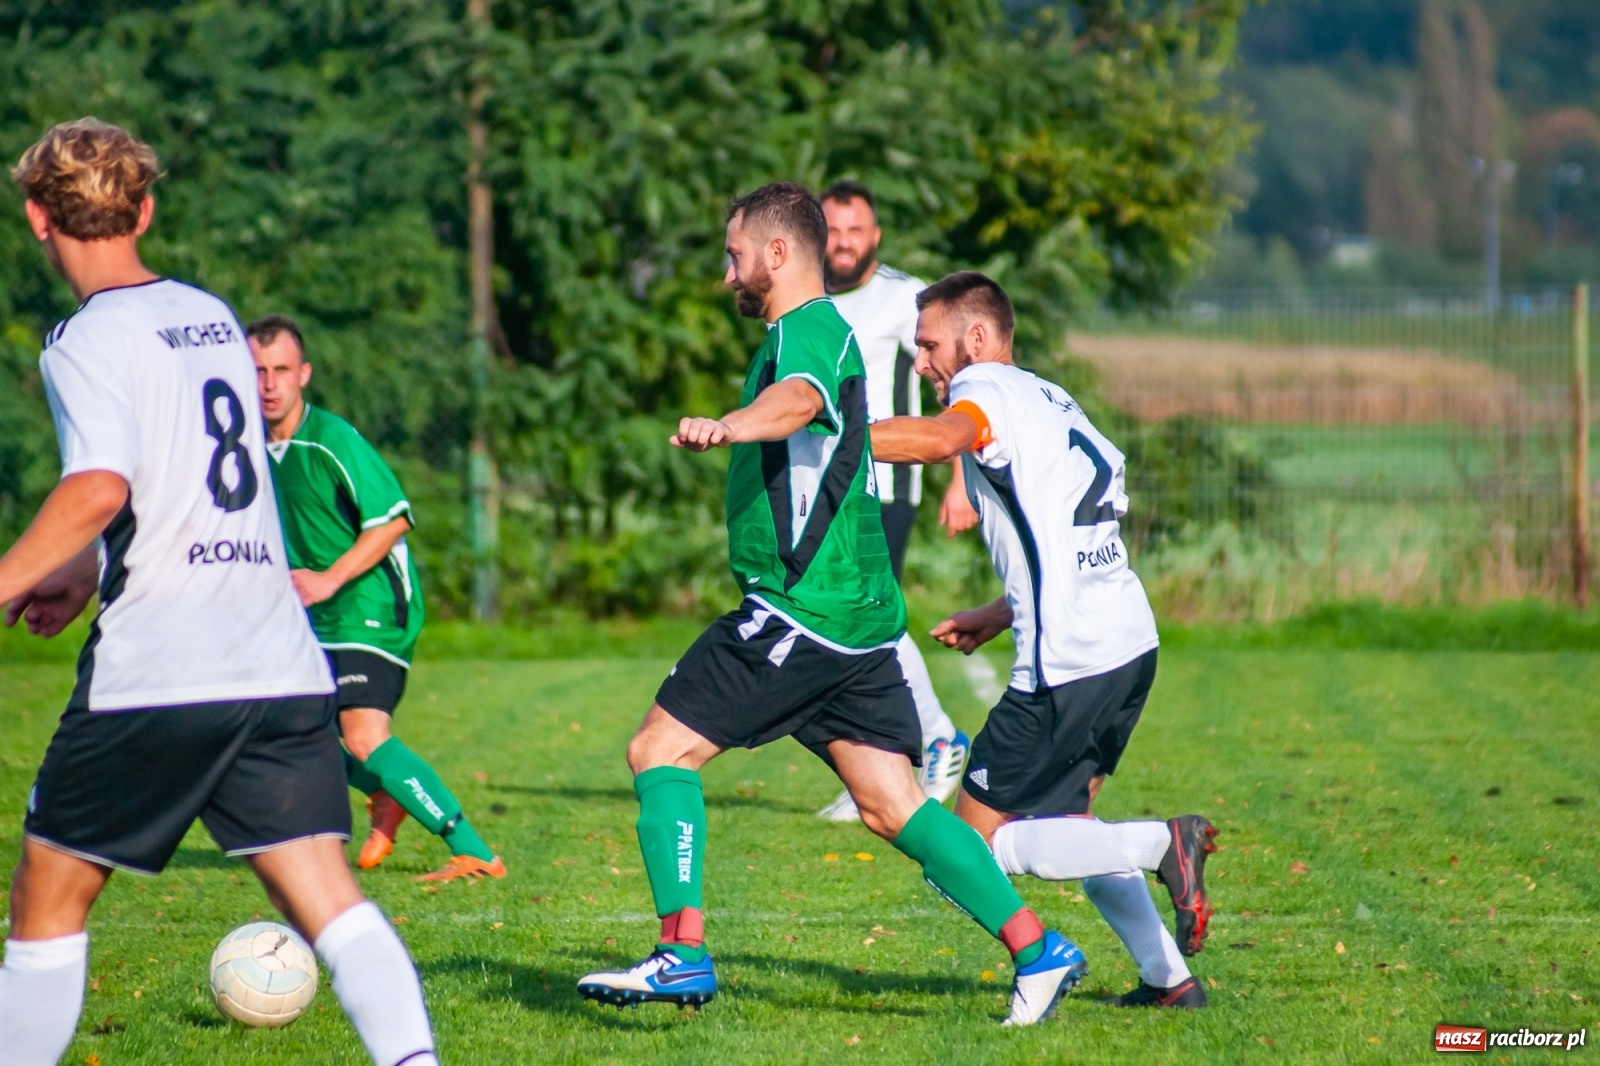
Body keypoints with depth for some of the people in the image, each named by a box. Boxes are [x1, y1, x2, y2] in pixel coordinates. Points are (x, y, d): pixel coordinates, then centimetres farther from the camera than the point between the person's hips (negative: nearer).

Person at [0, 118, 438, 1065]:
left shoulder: (88, 342, -5)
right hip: (283, 665, 6)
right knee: (325, 894, -3)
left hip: (153, 672, -6)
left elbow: (100, 490, -22)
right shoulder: (213, 318, 17)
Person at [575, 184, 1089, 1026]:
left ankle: (682, 952, -10)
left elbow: (799, 399, -36)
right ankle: (1036, 949, 1)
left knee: (660, 749, -6)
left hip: (801, 605, -10)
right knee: (891, 806, 6)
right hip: (857, 612, 10)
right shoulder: (811, 336, 21)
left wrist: (730, 425, -56)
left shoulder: (809, 328, -11)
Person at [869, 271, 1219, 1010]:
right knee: (1064, 821, 23)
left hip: (1068, 664, -9)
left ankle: (1161, 844, -16)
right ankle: (1169, 977, 16)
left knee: (979, 839, -2)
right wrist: (999, 615, 26)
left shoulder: (987, 387, -6)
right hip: (1131, 639, 9)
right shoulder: (1053, 402, 21)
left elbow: (941, 437, -31)